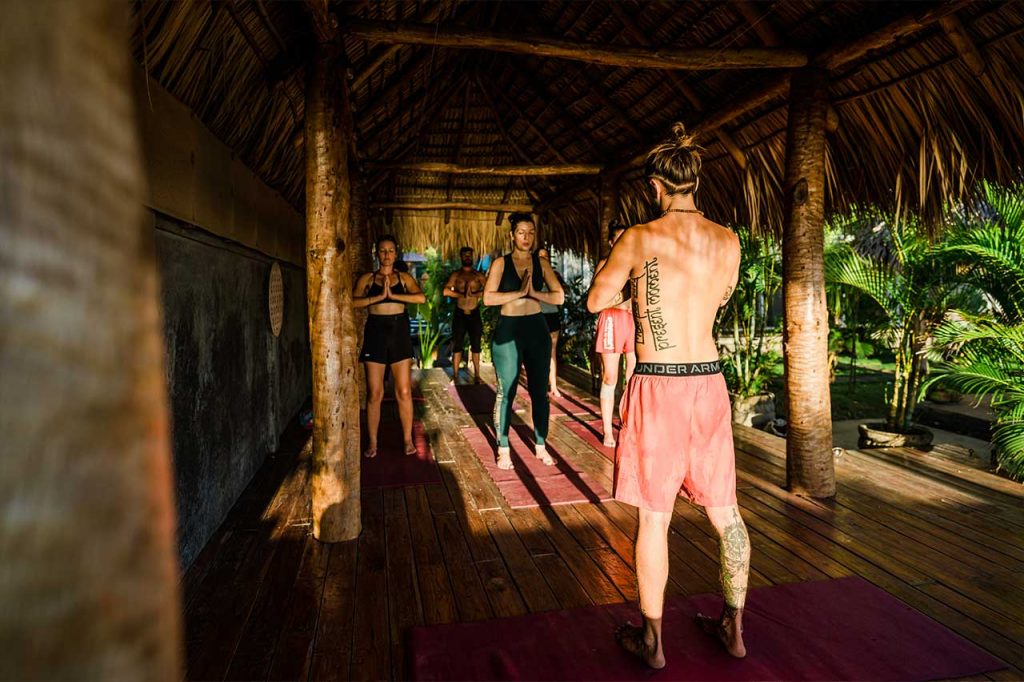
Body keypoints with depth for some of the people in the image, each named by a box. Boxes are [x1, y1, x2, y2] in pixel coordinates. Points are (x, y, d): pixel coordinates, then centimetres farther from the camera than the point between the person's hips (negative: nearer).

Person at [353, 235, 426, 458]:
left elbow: (421, 298, -11)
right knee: (374, 393, 2)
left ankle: (408, 440, 13)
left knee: (404, 391, 1)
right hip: (375, 333, 0)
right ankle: (372, 442, 13)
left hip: (399, 333, 0)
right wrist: (379, 296, -19)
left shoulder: (404, 278, 7)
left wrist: (393, 295, -16)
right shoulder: (367, 279, 6)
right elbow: (353, 302, -10)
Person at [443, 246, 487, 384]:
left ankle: (477, 375, 12)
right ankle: (455, 375, 7)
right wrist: (462, 295, -16)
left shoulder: (479, 275, 7)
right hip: (459, 314, -1)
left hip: (475, 314, 1)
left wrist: (473, 294, -19)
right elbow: (446, 291, -10)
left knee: (476, 346, 4)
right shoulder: (456, 275, 5)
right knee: (457, 346, 1)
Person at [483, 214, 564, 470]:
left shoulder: (541, 263, 6)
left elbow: (559, 297, -2)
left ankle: (541, 446, 22)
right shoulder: (501, 263, 0)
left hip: (537, 329, 3)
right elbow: (488, 298, -13)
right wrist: (519, 292, -18)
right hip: (508, 331, -3)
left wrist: (535, 293, -16)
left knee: (539, 391, 9)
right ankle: (503, 449, 14)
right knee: (506, 393, 2)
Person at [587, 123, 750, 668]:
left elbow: (596, 301, 4)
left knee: (654, 517, 8)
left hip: (657, 385, -4)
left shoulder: (638, 240, -9)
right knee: (724, 511, 17)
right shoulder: (728, 242, 3)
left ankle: (651, 638, 23)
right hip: (708, 381, 4)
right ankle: (733, 627, 33)